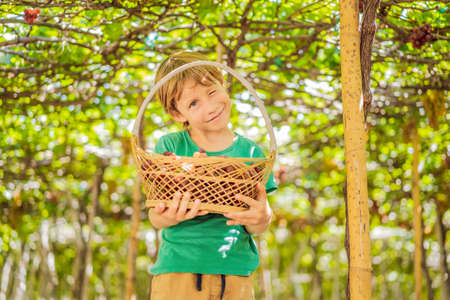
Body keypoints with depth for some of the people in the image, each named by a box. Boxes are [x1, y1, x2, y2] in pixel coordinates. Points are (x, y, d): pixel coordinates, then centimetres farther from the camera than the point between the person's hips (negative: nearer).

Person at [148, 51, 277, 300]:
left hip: (236, 274, 2)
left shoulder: (249, 152, 2)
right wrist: (170, 216, -27)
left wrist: (261, 219, -22)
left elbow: (256, 229, 2)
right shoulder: (169, 147, -1)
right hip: (177, 271, -1)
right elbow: (155, 218, -4)